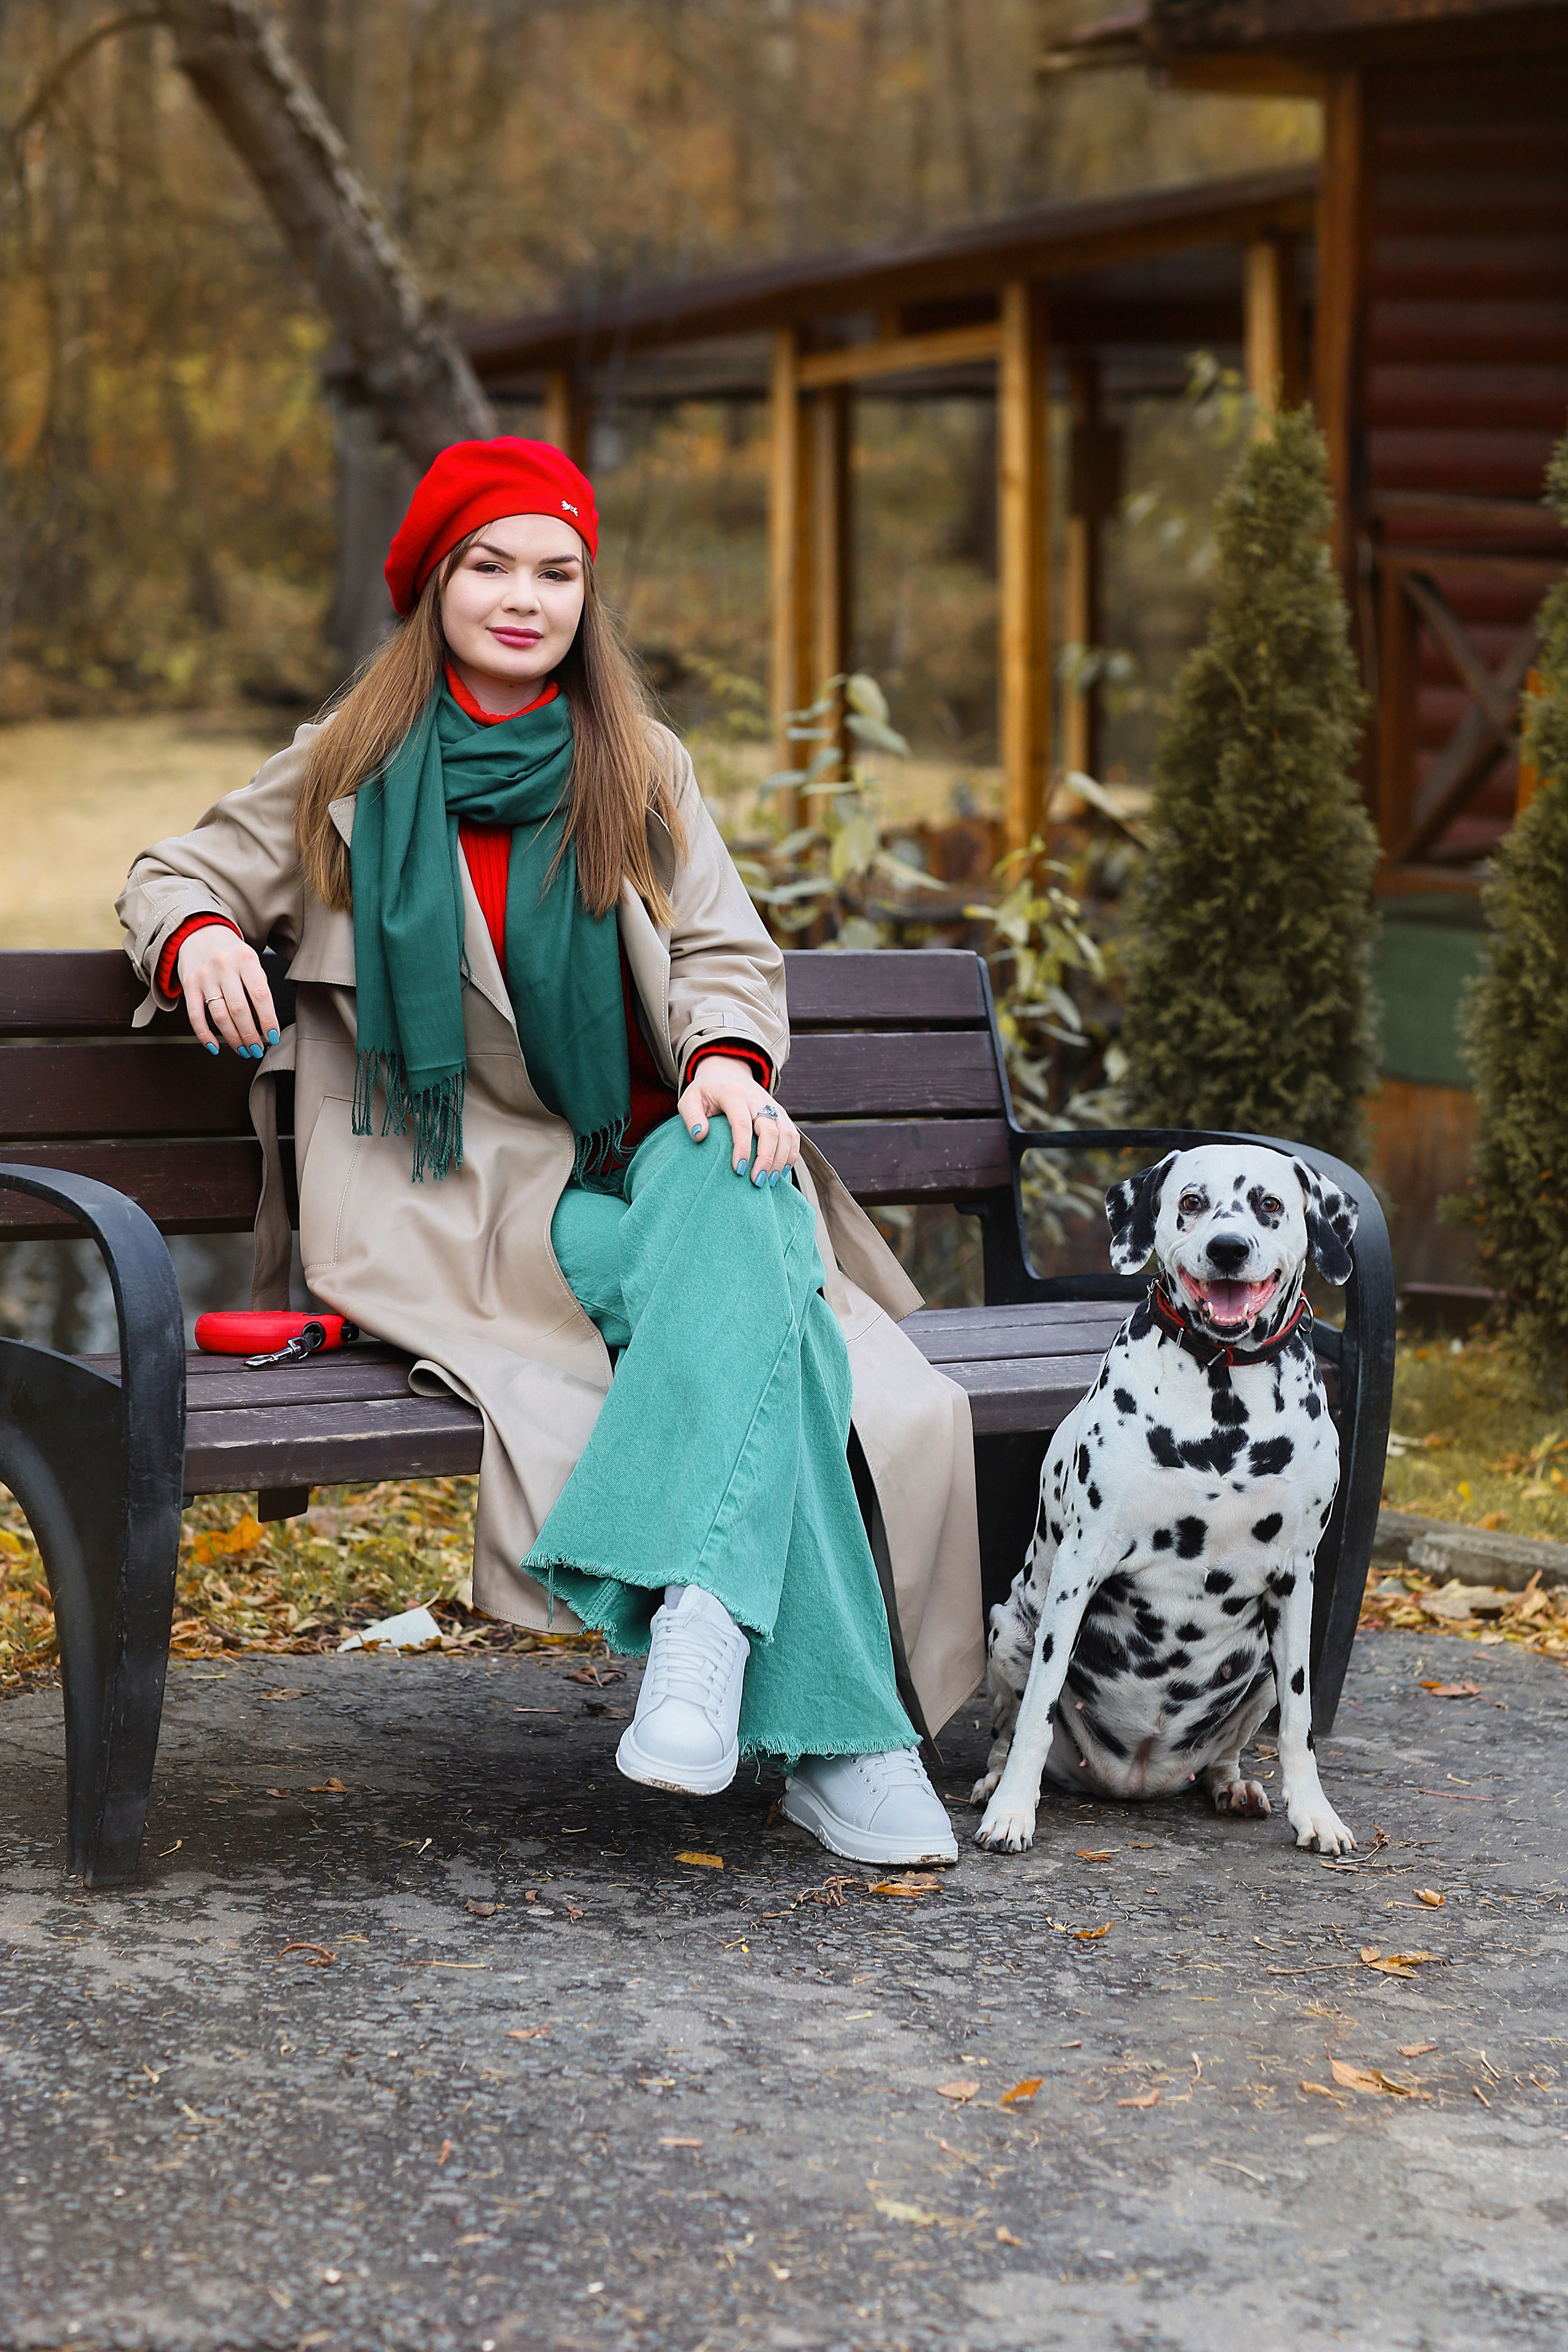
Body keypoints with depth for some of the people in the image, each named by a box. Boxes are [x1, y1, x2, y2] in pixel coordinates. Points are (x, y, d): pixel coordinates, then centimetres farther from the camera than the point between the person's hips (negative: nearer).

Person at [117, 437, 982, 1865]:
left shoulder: (642, 771, 18)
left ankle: (702, 1604, -53)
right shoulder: (354, 770, 13)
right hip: (468, 1207, -2)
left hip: (651, 1163, 3)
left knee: (737, 1214, -38)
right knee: (755, 1323, -33)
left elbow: (726, 955, 12)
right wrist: (199, 935, -8)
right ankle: (836, 1731, -42)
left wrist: (728, 1058, -13)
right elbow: (178, 875, 19)